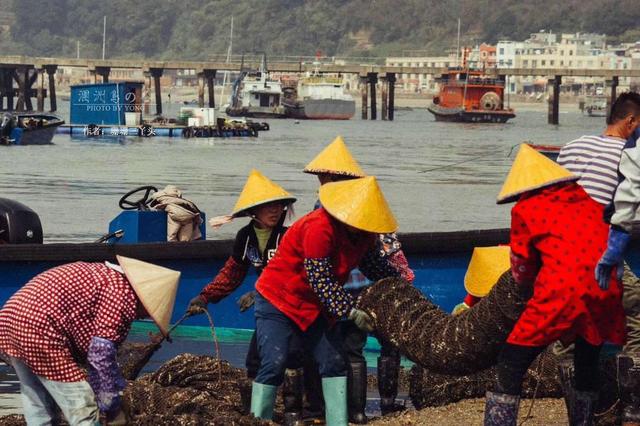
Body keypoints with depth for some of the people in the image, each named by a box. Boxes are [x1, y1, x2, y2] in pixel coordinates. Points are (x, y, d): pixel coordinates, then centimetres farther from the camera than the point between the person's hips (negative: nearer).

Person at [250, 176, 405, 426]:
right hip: (277, 300, -8)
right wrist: (351, 312, -30)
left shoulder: (362, 233, -4)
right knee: (274, 363, -18)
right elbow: (320, 280, -30)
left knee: (333, 362, 2)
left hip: (315, 306, 8)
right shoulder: (319, 228, -30)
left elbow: (372, 264, 13)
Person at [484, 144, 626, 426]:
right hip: (607, 291, 5)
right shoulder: (586, 199, 20)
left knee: (510, 367, 4)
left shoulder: (524, 209, 8)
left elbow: (522, 272, 15)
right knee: (587, 365, 26)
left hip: (562, 293, -5)